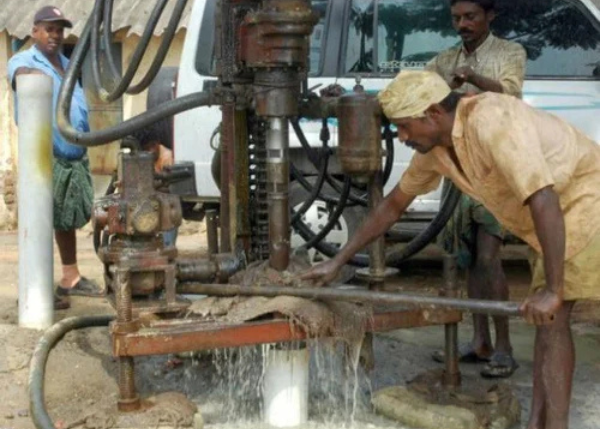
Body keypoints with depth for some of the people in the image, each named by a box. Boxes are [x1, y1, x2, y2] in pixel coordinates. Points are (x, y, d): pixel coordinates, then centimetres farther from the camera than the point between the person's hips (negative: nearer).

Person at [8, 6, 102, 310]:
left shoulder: (67, 64, 20)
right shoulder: (23, 61, -3)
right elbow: (19, 74, -28)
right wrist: (30, 74, -47)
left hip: (76, 158, 8)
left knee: (68, 219, 16)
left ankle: (71, 278, 27)